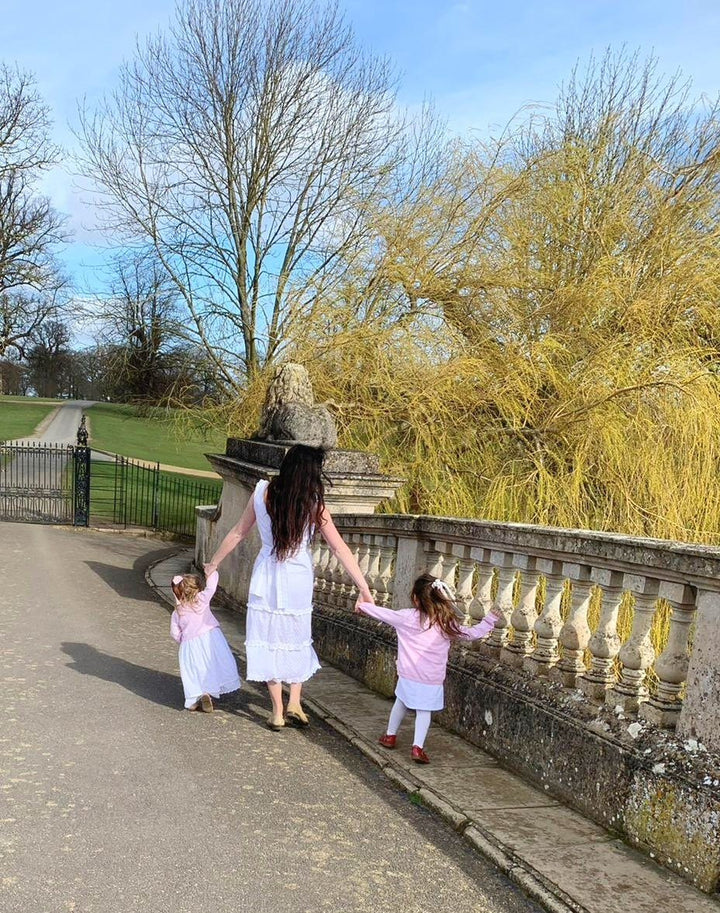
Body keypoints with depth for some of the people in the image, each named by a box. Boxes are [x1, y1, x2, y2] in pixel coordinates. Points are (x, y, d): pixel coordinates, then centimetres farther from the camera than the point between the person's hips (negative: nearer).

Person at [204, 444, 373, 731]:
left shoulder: (263, 492, -8)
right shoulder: (314, 504, -13)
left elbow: (238, 533, 2)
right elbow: (339, 548, -12)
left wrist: (213, 564, 16)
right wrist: (364, 588, -8)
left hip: (267, 579, 1)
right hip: (299, 581, -1)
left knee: (269, 638, 10)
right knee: (296, 639, 19)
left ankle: (278, 711, 13)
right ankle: (294, 703, 15)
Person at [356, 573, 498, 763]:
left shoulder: (407, 617, -8)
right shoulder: (447, 623, -3)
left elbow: (383, 613, 3)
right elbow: (471, 633, 6)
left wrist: (363, 606, 19)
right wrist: (489, 621, 20)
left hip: (409, 675, 0)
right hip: (433, 680, 0)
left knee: (401, 703, 20)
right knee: (424, 711, 9)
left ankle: (390, 736, 35)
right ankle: (418, 747, -2)